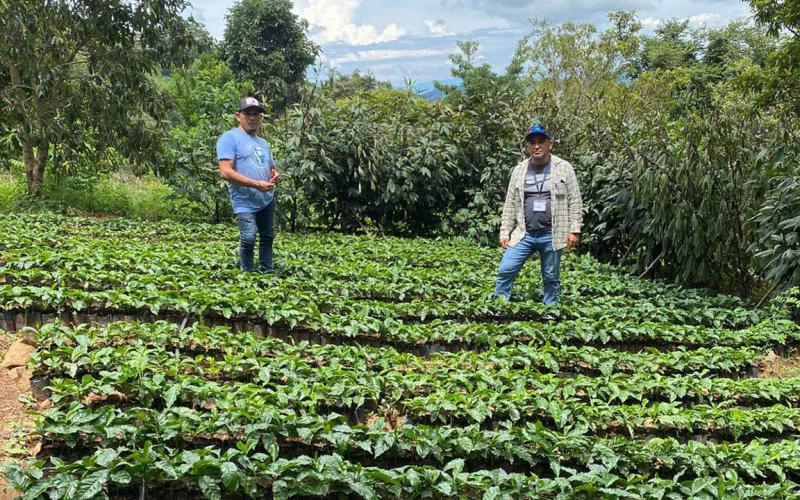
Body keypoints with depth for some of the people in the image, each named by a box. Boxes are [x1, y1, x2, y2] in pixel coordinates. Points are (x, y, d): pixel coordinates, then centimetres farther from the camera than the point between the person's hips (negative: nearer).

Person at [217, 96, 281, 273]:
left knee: (268, 237, 14)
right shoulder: (229, 138, -8)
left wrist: (276, 176, 0)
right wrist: (257, 184, -22)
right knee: (249, 239, -17)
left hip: (268, 200, 8)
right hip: (245, 203, -8)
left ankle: (267, 272, 27)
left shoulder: (263, 143, 19)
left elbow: (271, 168, 27)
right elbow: (225, 172, -18)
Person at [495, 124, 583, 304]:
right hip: (524, 234, 2)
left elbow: (575, 201, -2)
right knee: (505, 270, -6)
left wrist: (574, 230, -7)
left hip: (551, 235, -2)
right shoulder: (519, 170, 7)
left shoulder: (563, 168, -1)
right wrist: (504, 232, 5)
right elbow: (510, 204, 9)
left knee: (551, 278, 8)